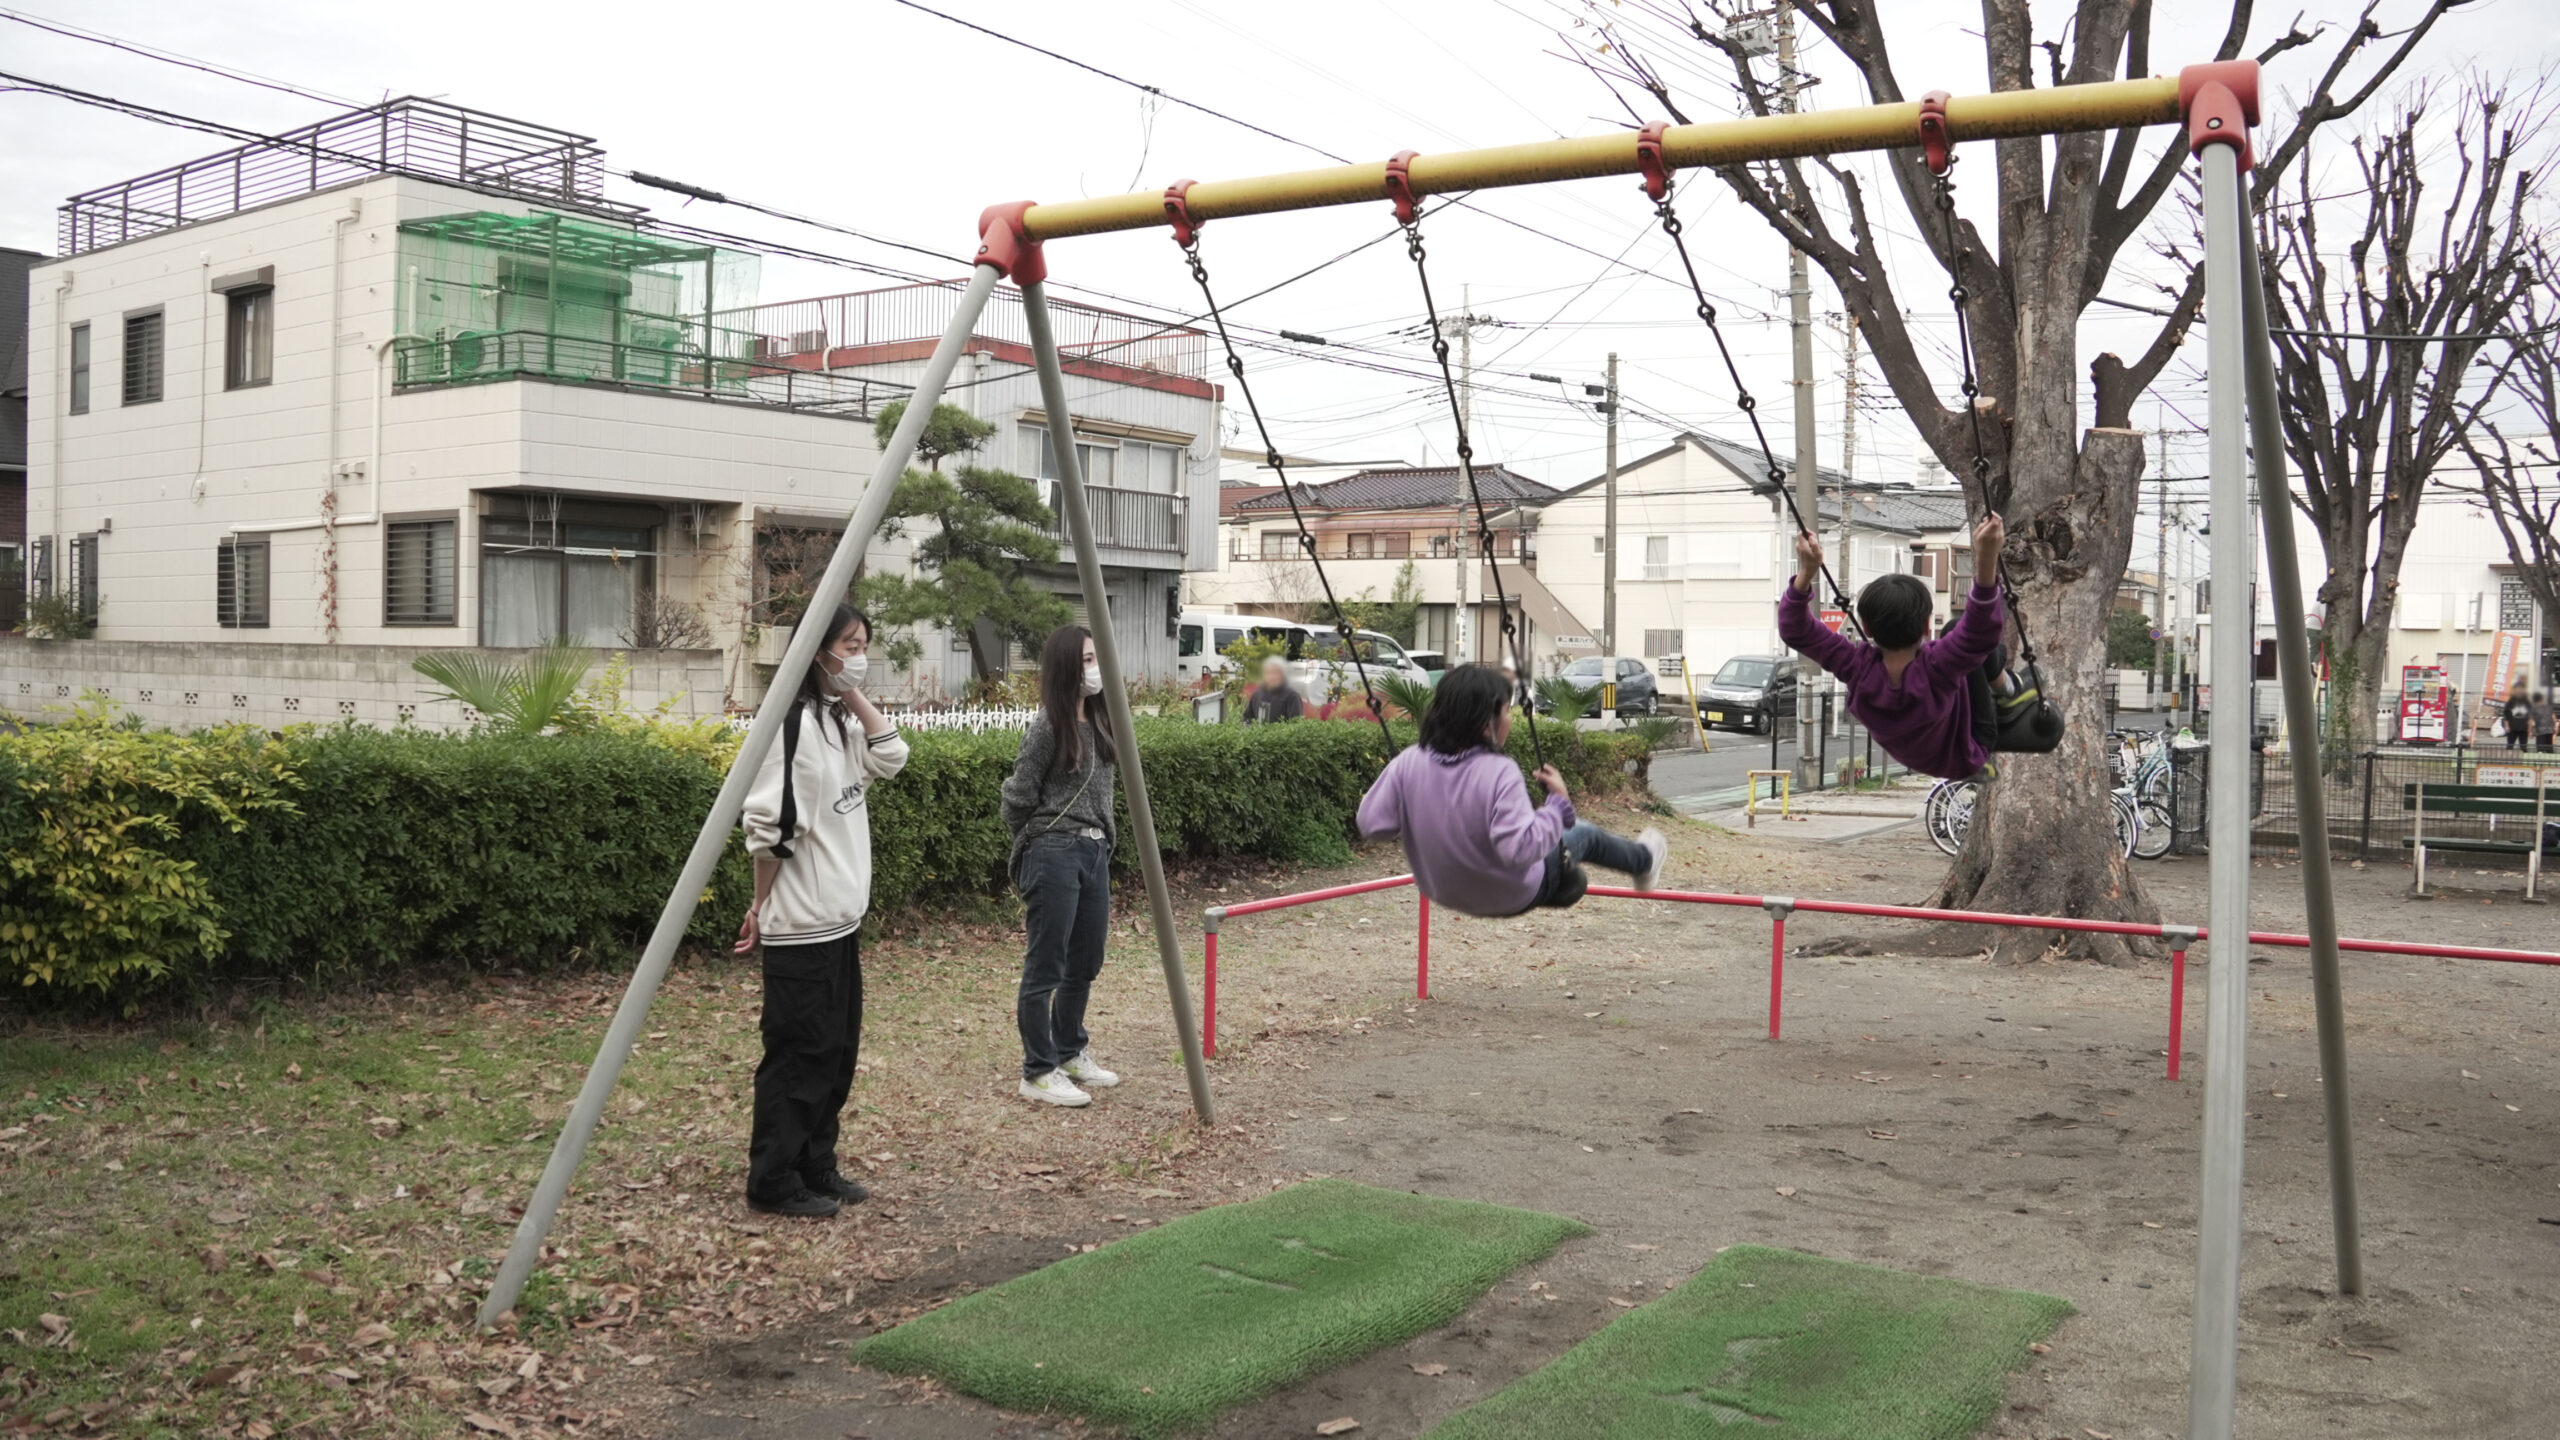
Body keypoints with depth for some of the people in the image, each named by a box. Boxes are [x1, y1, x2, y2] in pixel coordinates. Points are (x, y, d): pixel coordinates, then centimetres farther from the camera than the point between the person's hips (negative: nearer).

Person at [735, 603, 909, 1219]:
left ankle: (815, 1169, 23)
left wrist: (856, 697, 0)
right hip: (800, 922, -10)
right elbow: (769, 826, -17)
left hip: (841, 916, 10)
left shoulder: (840, 720, 12)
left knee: (837, 1050, 14)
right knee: (799, 1052, -2)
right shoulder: (793, 722, -17)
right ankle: (773, 1181, 8)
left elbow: (892, 759, 7)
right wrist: (763, 903, -12)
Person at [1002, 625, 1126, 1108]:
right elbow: (1017, 798, -8)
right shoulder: (1047, 727, -13)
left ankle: (1070, 1052, 32)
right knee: (1045, 968, -1)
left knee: (1085, 963, 17)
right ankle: (1039, 1073, 8)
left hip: (1095, 851, 8)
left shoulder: (1100, 721, 10)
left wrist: (1102, 837, 12)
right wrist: (1034, 842, 4)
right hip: (1053, 854, -8)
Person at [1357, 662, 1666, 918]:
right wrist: (1559, 803, -26)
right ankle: (1643, 861, 54)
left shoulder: (1408, 763, -20)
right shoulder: (1499, 772, -33)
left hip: (1442, 891, 5)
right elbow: (1522, 847, -39)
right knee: (1585, 835, 23)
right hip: (1511, 897, -4)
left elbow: (1372, 823, -14)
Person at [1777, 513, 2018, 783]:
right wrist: (1986, 561, -64)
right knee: (1965, 628, -5)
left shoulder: (1857, 669, -33)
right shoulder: (1935, 668, -43)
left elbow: (1795, 631, -28)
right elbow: (1982, 629, -52)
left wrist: (1806, 572, -38)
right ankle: (2004, 690, 19)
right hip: (1967, 758, -5)